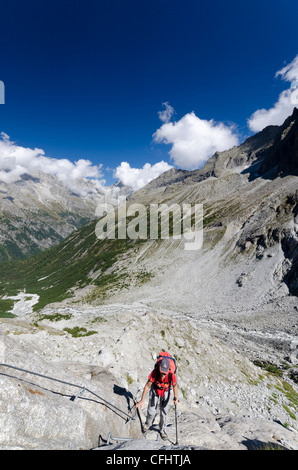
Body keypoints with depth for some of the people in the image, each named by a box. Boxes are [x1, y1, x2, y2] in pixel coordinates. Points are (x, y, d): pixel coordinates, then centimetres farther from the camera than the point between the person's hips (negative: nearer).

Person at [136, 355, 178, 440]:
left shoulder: (172, 374, -37)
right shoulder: (155, 372, -39)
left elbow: (175, 386, -16)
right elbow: (147, 386, -27)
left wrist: (175, 398, -27)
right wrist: (142, 401, -24)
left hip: (165, 391, 0)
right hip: (155, 389, 0)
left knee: (164, 412, 5)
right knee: (151, 411, 2)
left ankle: (162, 430, 33)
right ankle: (148, 423, 37)